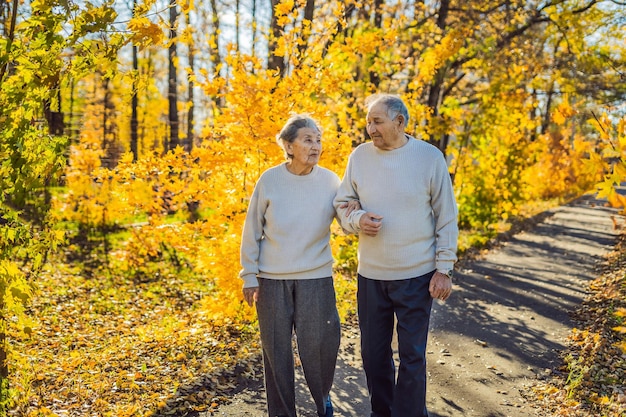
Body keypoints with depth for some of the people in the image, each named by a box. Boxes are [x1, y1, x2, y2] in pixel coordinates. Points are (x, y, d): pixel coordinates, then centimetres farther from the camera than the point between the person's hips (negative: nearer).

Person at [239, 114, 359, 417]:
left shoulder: (329, 180, -1)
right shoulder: (269, 180, -5)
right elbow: (252, 231, 0)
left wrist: (354, 209, -14)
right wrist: (249, 276, -1)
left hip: (317, 278, 1)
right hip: (272, 279, 0)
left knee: (319, 345, 3)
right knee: (276, 349, 8)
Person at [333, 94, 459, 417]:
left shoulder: (430, 157, -7)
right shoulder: (360, 155, -1)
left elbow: (446, 217, -3)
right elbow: (342, 204, 7)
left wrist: (444, 268, -5)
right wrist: (358, 220, -15)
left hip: (416, 275, -3)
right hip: (370, 274, 3)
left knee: (412, 355, 7)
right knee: (373, 351, 14)